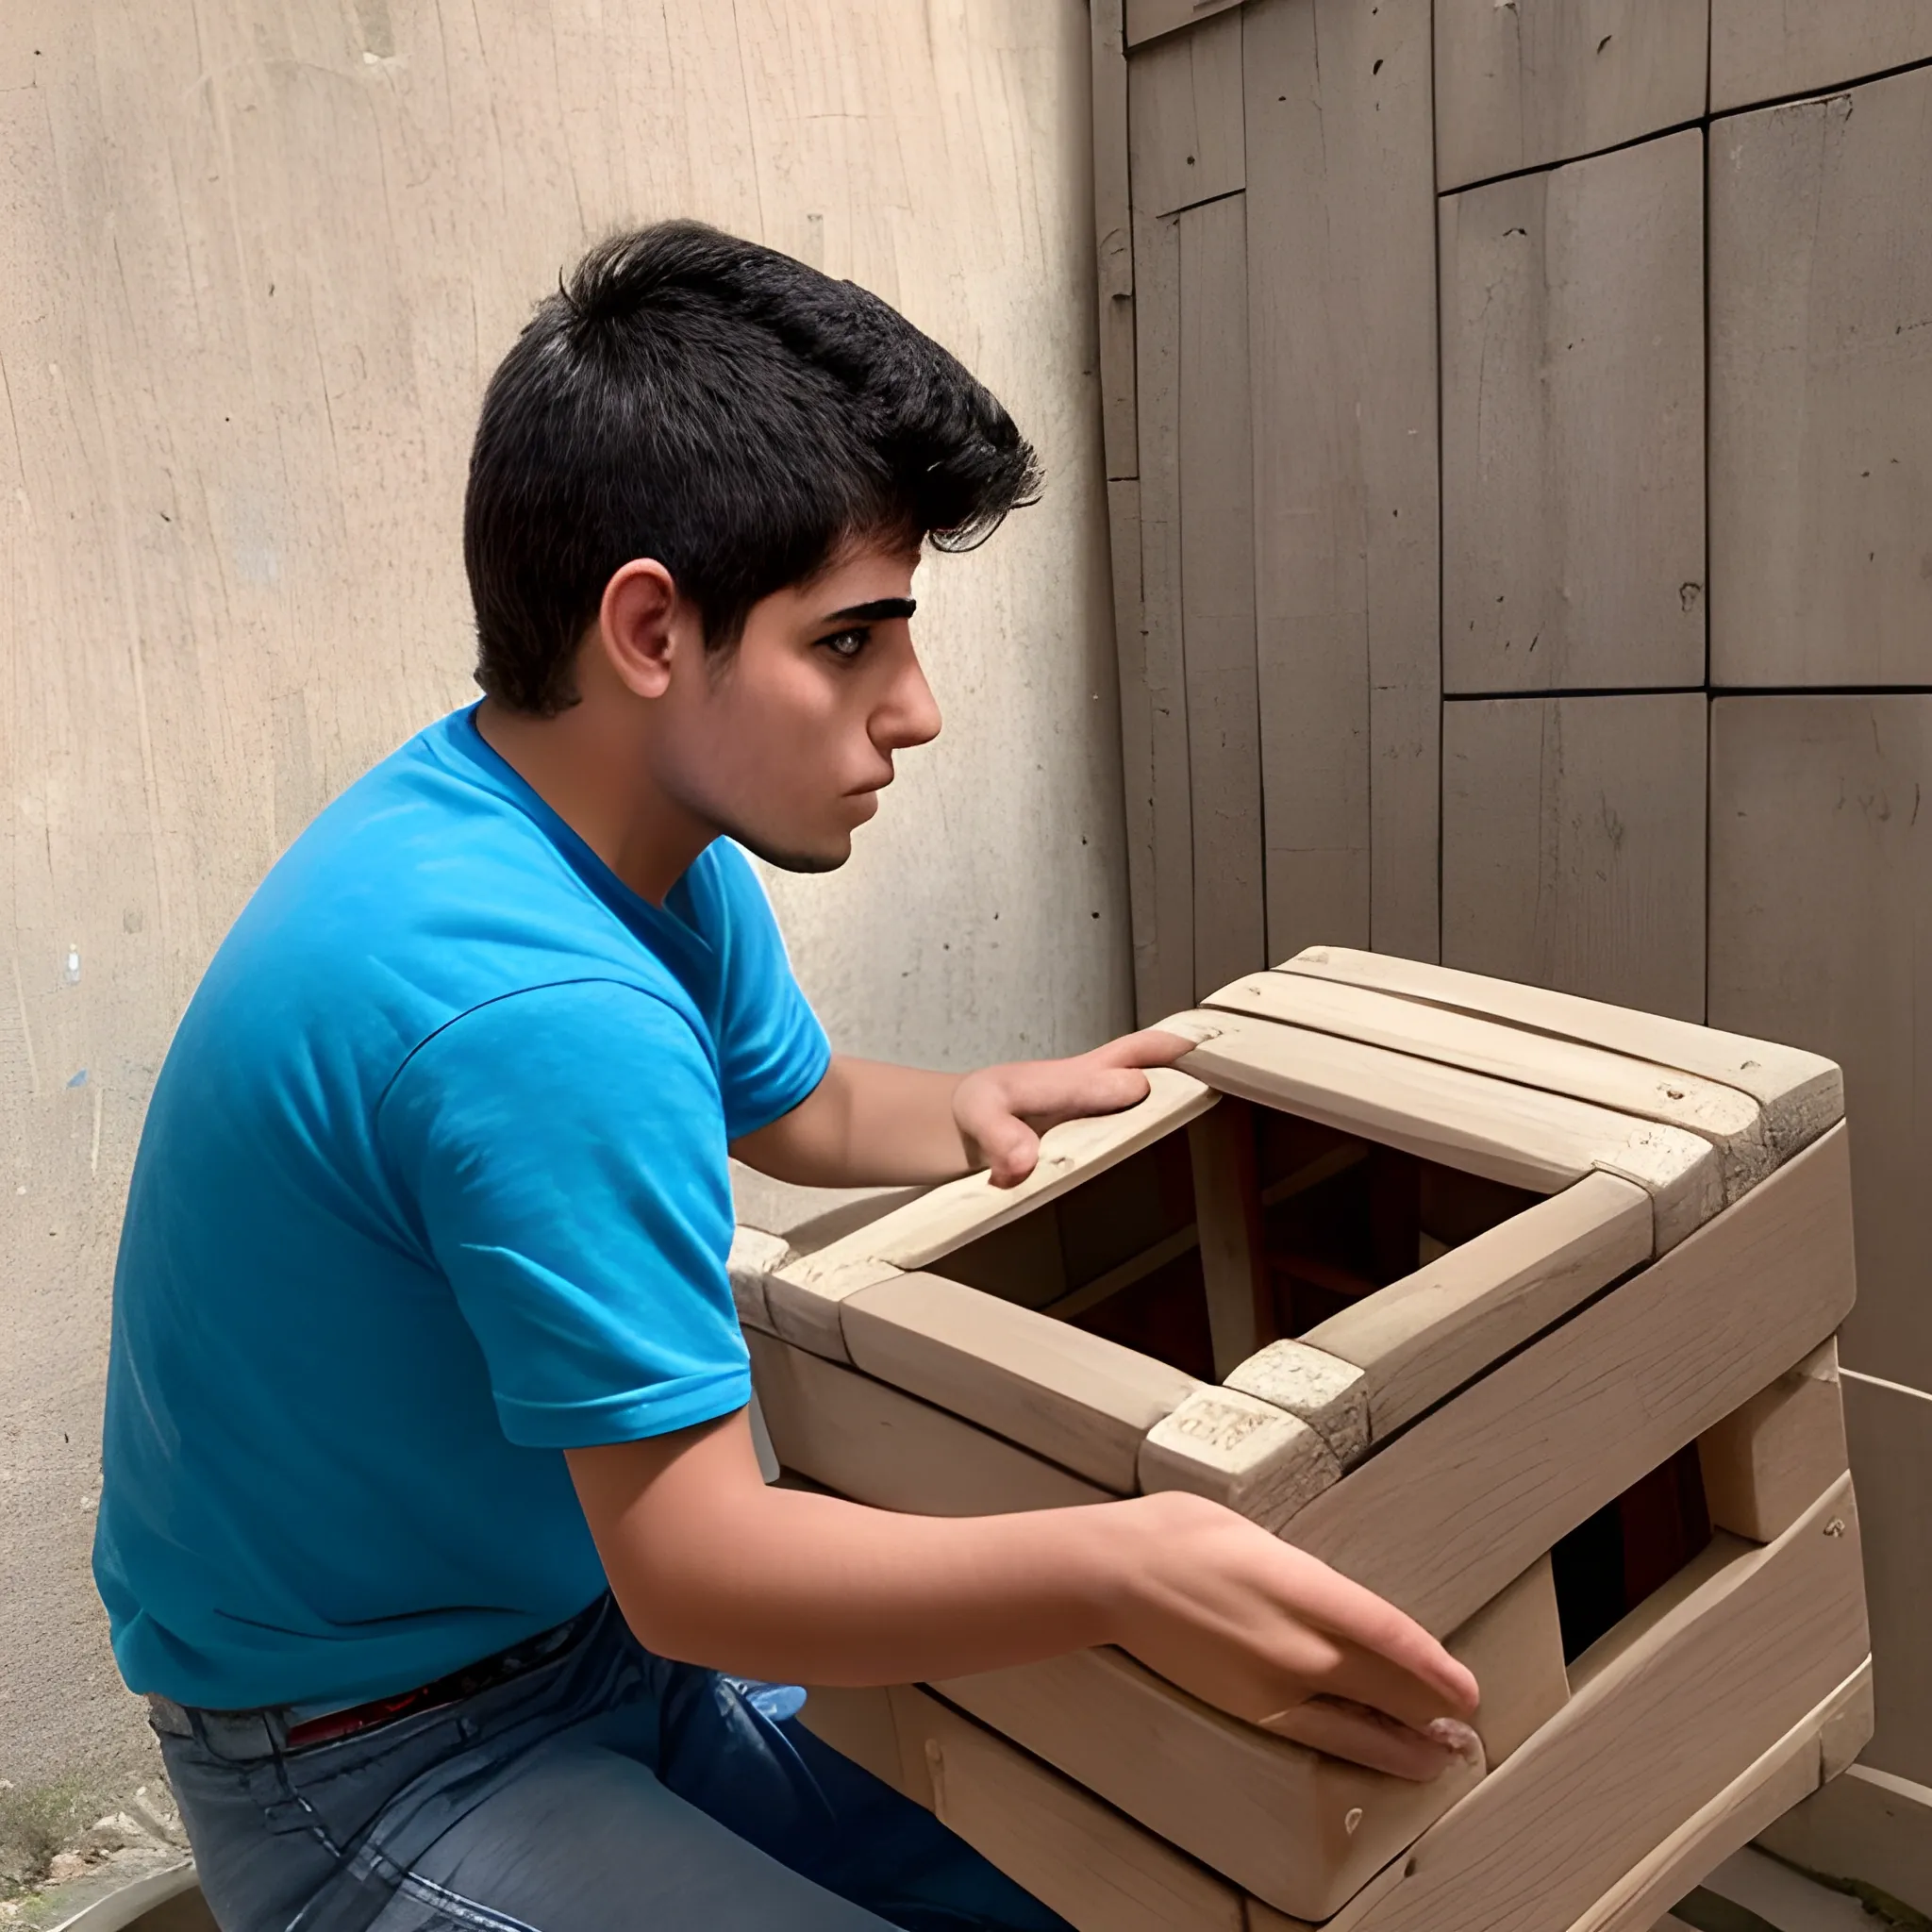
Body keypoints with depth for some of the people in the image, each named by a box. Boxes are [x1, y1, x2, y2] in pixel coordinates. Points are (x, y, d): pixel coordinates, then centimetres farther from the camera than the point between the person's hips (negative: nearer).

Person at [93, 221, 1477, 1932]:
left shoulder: (653, 848, -4)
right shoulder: (536, 1010, -33)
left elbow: (799, 1103, 13)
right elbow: (694, 1566, -29)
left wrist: (996, 1107, -5)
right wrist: (1123, 1567, -42)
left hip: (597, 1635, 8)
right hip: (385, 1767, -8)